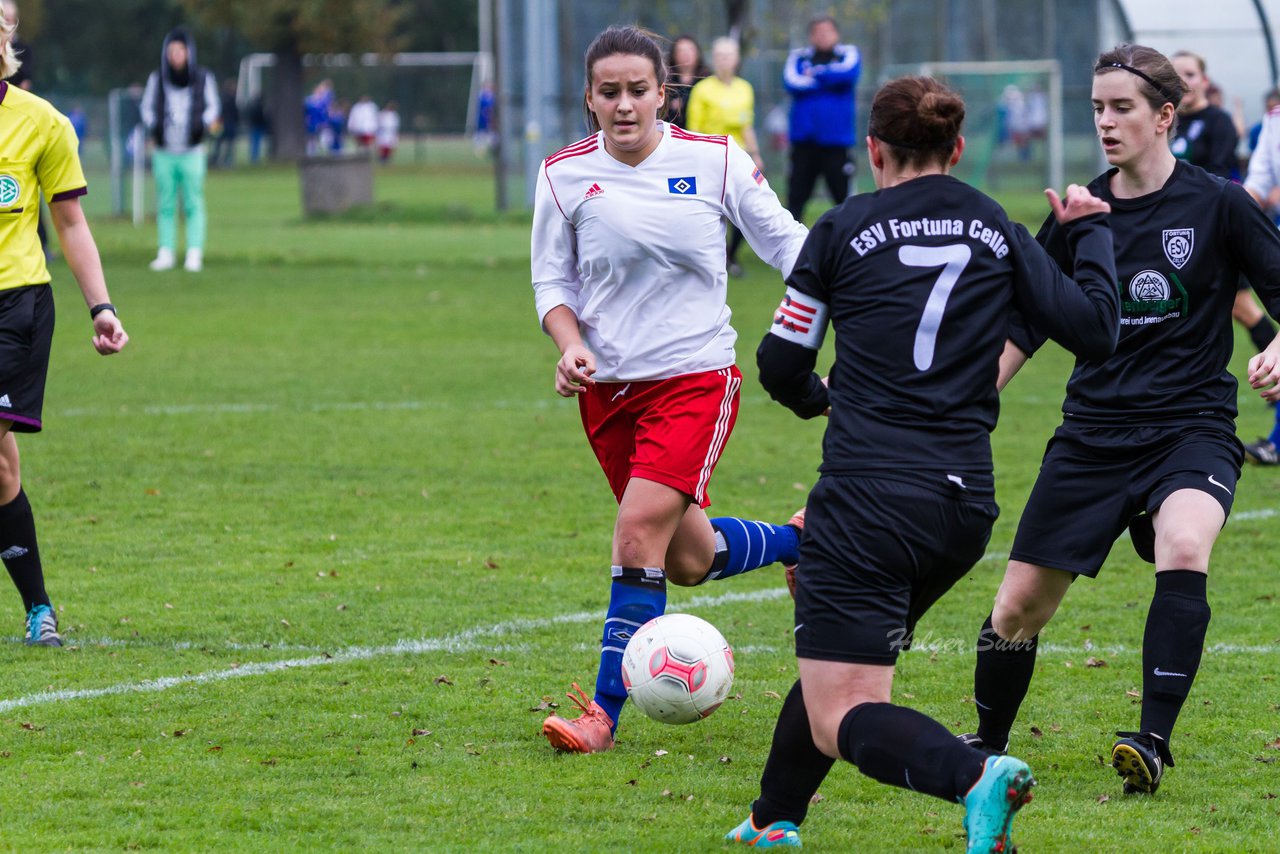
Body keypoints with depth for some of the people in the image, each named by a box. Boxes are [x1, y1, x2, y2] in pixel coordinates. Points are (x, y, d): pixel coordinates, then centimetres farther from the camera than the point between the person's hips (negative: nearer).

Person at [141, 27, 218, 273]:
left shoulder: (203, 78, 1)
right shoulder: (157, 79, 4)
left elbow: (211, 106, 9)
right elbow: (147, 106, 11)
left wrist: (204, 124, -11)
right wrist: (154, 126, -7)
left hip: (192, 151, -1)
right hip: (164, 152, 1)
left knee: (193, 204, -5)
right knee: (165, 204, 3)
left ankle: (194, 253, -2)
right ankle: (166, 252, 9)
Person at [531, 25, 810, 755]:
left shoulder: (715, 161, -6)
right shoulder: (565, 175, -1)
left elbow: (784, 241, 4)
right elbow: (553, 280, 7)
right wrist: (571, 345, -11)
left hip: (695, 375, -4)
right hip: (608, 387, 4)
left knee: (639, 535, -19)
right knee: (688, 559, 12)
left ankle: (606, 711, -12)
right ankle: (804, 542, 43)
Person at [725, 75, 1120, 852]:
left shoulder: (845, 229, 1)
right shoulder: (999, 234, 8)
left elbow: (781, 365, 6)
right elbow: (1096, 330, 5)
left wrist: (815, 398, 30)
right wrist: (1091, 231, 21)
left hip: (868, 499, -5)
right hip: (967, 503, 5)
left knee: (840, 720, -7)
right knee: (847, 663, 29)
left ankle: (975, 777, -33)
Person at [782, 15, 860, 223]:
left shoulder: (849, 54, 7)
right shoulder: (798, 57, 8)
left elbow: (847, 73, -15)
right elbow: (791, 82, -11)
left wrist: (815, 74, -5)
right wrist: (828, 79, -9)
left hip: (836, 142, -1)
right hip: (804, 141, 1)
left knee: (843, 197, 3)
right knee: (795, 198, 1)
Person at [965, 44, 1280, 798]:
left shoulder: (1217, 204, -4)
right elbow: (1024, 327, 15)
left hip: (1192, 427, -3)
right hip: (1094, 430, 3)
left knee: (1184, 550, -34)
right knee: (1020, 605, 0)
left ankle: (1154, 743, -30)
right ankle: (987, 747, 26)